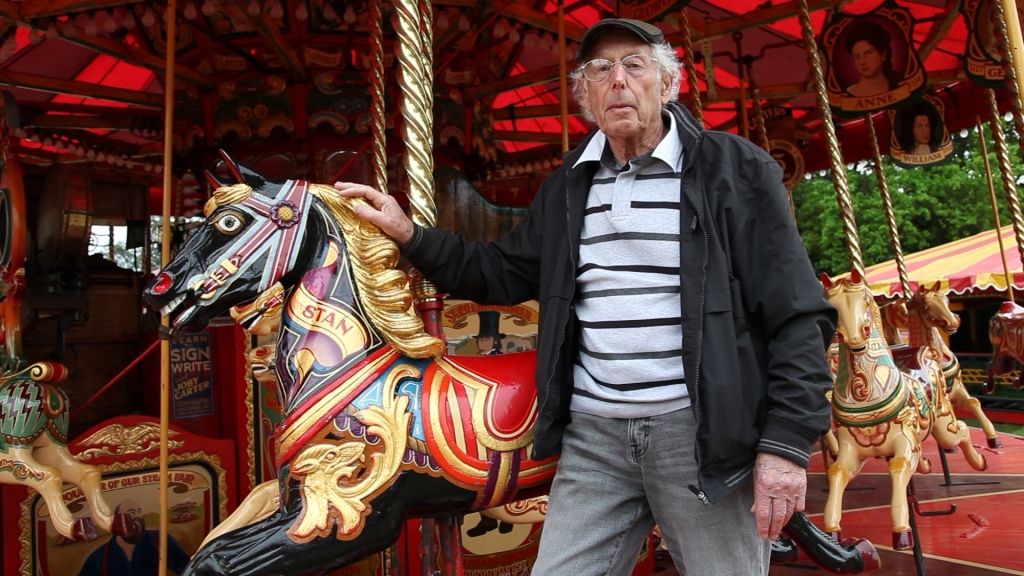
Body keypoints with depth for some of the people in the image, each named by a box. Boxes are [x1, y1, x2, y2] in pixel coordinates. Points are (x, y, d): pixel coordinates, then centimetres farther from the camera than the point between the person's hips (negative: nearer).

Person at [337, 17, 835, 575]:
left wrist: (787, 442, -12)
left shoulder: (736, 170, -3)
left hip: (701, 429, -3)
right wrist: (410, 234, 5)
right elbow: (502, 276, 15)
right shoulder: (566, 187, 11)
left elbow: (797, 316, -6)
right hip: (593, 431, 4)